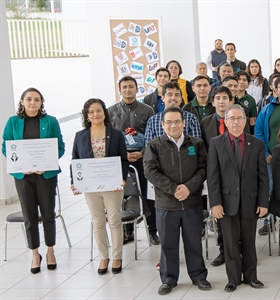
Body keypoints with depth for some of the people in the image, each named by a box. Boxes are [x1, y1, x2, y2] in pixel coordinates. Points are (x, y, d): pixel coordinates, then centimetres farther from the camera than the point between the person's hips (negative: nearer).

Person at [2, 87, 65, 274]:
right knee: (29, 216, 7)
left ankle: (50, 252, 26)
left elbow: (60, 147, -1)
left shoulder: (50, 122, -2)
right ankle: (35, 254, 21)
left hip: (46, 174, 0)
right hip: (23, 175, 1)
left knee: (48, 214, 8)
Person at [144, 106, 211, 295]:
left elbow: (203, 168, -1)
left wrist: (189, 187, -16)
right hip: (166, 204, -1)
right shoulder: (154, 146, -1)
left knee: (194, 242, 11)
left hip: (193, 203, 1)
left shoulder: (197, 144, 4)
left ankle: (198, 276, 27)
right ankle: (169, 279, 22)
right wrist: (173, 189, -17)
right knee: (168, 244, 9)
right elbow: (151, 171, -9)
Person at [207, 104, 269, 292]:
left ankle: (250, 276, 25)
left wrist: (263, 202, -3)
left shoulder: (257, 144, 4)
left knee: (249, 241, 11)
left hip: (250, 202, 1)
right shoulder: (216, 143, 0)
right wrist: (215, 202, -11)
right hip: (227, 201, -1)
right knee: (231, 242, 7)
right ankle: (234, 278, 19)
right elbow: (212, 176, -4)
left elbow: (263, 176, 2)